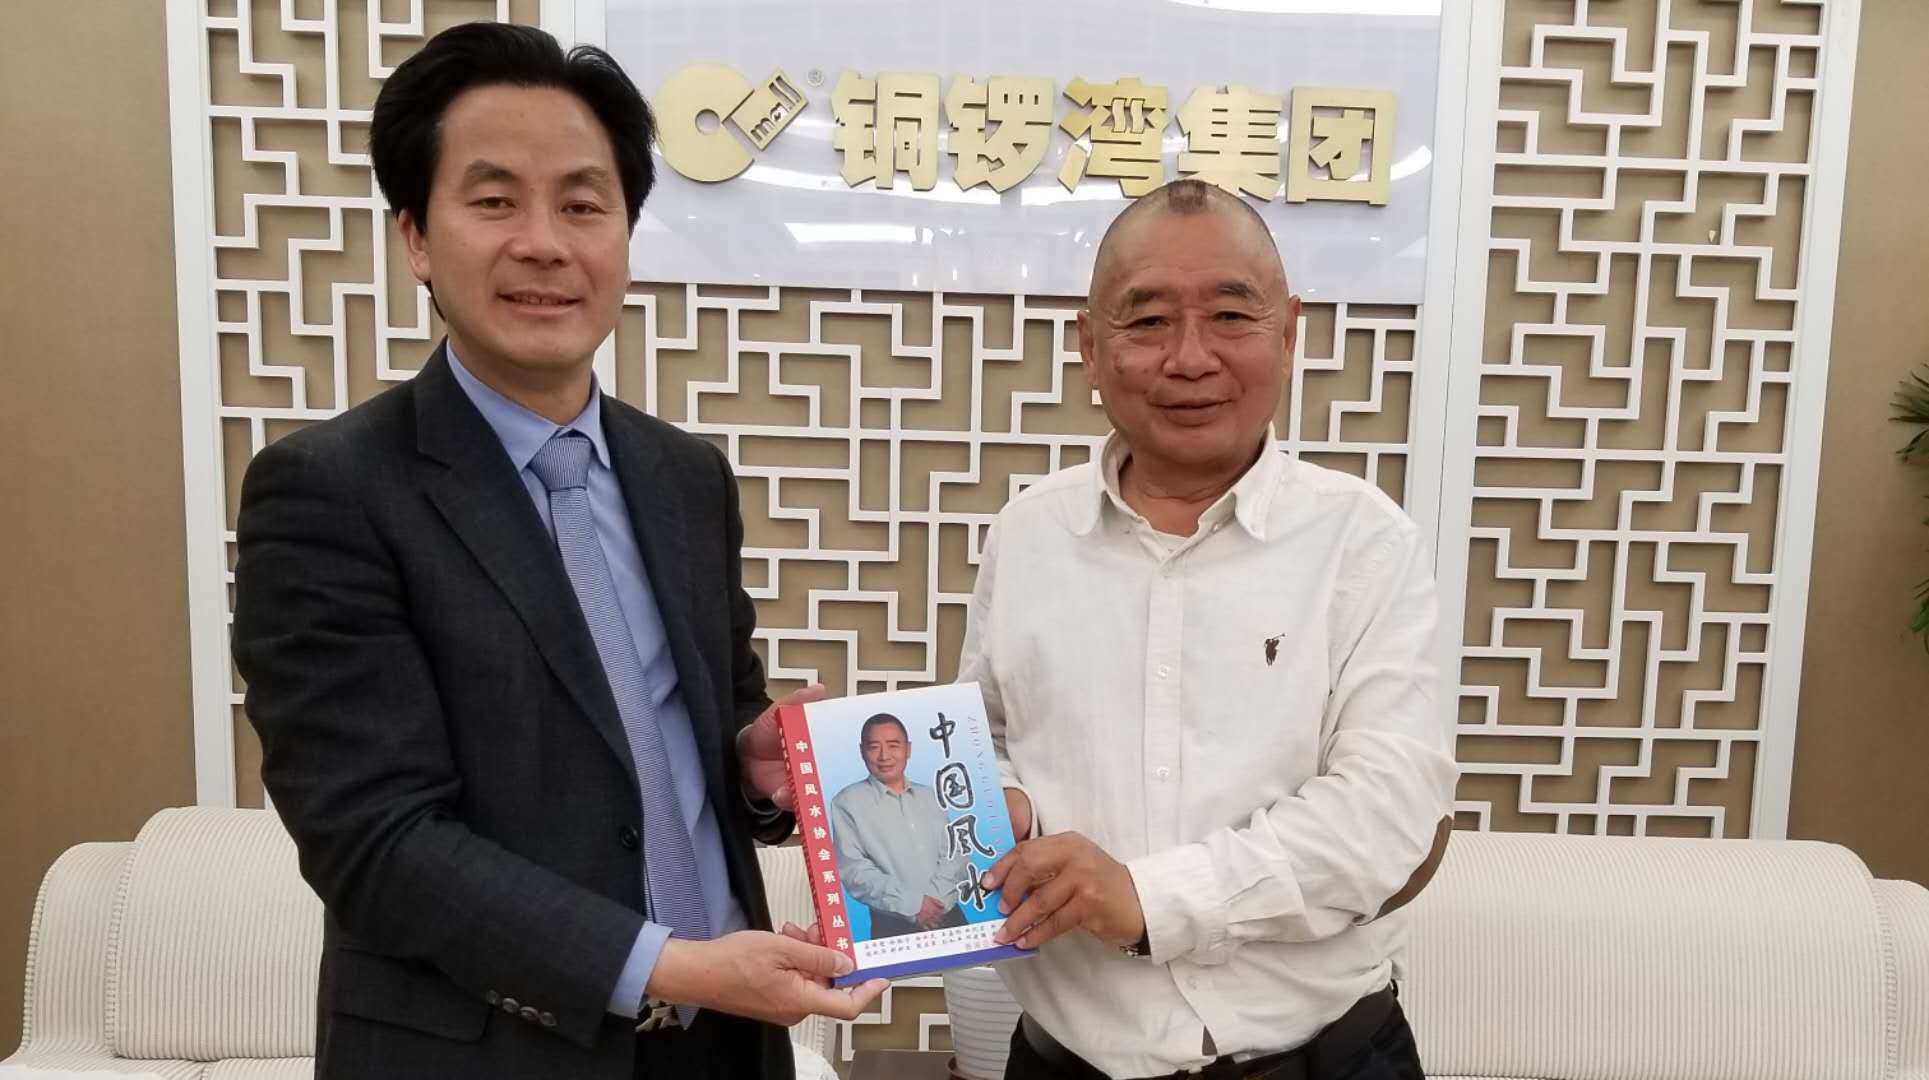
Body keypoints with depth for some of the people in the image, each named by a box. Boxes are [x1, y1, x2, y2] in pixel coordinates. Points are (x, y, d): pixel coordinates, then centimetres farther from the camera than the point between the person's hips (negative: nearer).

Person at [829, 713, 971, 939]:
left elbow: (952, 854, 9)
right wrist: (912, 903, -13)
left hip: (949, 915, 3)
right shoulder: (847, 803, 0)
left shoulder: (929, 796, 15)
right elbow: (853, 871, -8)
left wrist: (933, 898, -8)